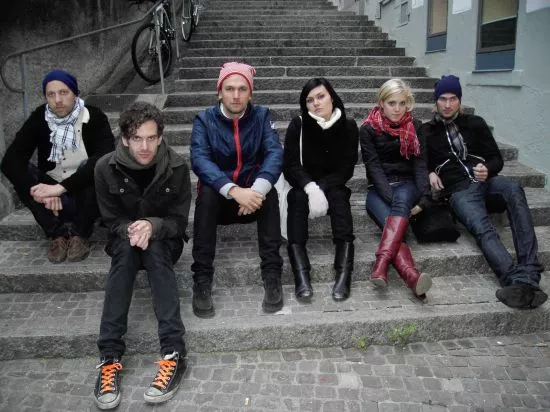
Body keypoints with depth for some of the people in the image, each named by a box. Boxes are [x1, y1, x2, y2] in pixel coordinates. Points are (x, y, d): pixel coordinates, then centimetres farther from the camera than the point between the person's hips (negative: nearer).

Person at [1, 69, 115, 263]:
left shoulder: (94, 117, -16)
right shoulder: (38, 119, -8)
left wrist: (61, 187, -41)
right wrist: (39, 191, -38)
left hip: (87, 195, -2)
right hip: (52, 198, 3)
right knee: (17, 169, -21)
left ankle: (80, 233, -17)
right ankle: (56, 233, -16)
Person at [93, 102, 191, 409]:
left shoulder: (177, 166, -16)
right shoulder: (106, 168, -14)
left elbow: (179, 221, -11)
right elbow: (111, 220, -6)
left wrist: (153, 226, -33)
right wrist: (131, 230, -29)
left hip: (164, 239, 0)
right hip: (124, 238, 1)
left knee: (153, 249, -34)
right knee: (127, 249, -33)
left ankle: (174, 353, -40)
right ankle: (110, 357, -36)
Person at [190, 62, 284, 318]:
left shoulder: (261, 116, -2)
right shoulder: (205, 120, -6)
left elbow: (275, 154, -17)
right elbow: (199, 160, -22)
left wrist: (257, 189, -37)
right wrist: (234, 190, -39)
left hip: (253, 199, 1)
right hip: (219, 200, 0)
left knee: (268, 192, -30)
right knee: (206, 193, -32)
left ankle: (272, 275, -26)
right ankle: (202, 280, -28)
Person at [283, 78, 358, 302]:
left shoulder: (348, 126, -4)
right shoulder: (298, 125, -5)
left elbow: (346, 168, -7)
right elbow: (290, 165, -12)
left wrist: (321, 188, -24)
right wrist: (311, 188, -31)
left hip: (333, 187, 0)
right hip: (303, 187, 0)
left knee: (339, 197, -33)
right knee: (297, 197, -33)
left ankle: (344, 273, -45)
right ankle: (301, 275, -47)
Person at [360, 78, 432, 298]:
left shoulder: (414, 127, 6)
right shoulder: (368, 129, -1)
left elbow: (420, 163, -2)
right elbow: (374, 166, -9)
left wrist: (424, 198, -17)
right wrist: (390, 197, -22)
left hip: (407, 184, 1)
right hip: (378, 189, -1)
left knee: (401, 202, -36)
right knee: (393, 223, -32)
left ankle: (381, 263, -53)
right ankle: (413, 278, -53)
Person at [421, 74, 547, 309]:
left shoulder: (475, 124, 20)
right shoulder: (426, 132, 19)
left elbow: (497, 159, 17)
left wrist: (488, 169, -7)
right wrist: (429, 173, 2)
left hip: (486, 182, 1)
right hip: (459, 191, -1)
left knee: (514, 190, -36)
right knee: (483, 229, -33)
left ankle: (528, 276, -47)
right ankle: (519, 281, -54)